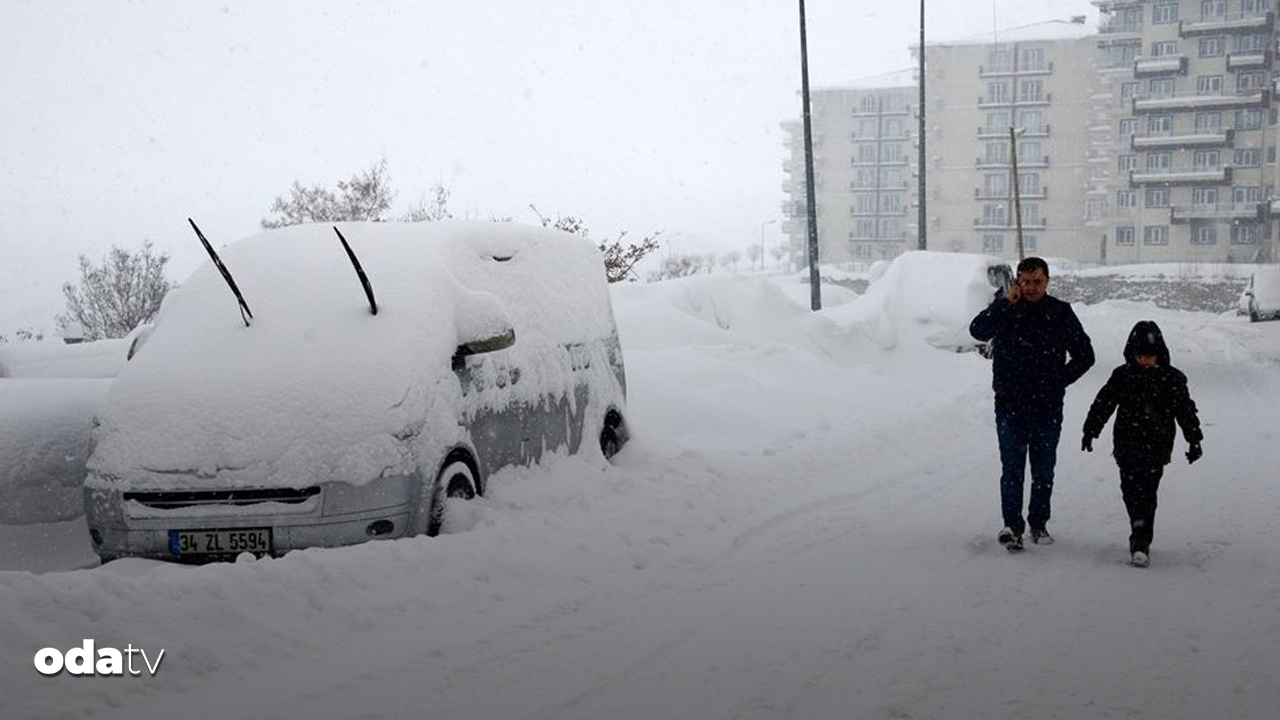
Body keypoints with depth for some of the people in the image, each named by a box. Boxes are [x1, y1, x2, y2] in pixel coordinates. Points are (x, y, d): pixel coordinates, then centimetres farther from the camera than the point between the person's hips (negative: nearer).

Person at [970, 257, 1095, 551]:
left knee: (1044, 472, 10)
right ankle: (1012, 526, 3)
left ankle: (1038, 524, 23)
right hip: (1010, 407, -1)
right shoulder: (1004, 308, 0)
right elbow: (978, 331, -19)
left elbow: (1084, 356, 9)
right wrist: (1006, 303, -22)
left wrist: (1059, 382, 3)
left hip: (1047, 408, 1)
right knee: (1012, 471, -3)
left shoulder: (1061, 313, 1)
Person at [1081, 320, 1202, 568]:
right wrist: (1090, 431, 6)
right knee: (1131, 486, -12)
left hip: (1156, 447, 0)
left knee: (1147, 491, -2)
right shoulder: (1122, 376, 4)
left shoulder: (1172, 378, 2)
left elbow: (1186, 411, 7)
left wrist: (1195, 441, 7)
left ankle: (1141, 539, 4)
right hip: (1127, 443, 1)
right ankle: (1140, 533, -11)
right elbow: (1103, 403, 8)